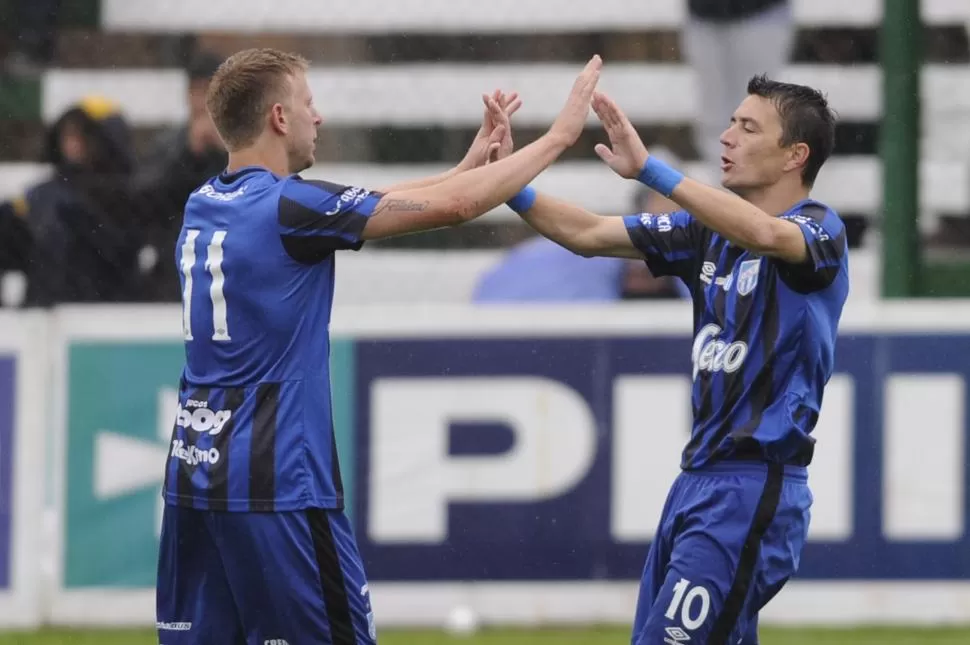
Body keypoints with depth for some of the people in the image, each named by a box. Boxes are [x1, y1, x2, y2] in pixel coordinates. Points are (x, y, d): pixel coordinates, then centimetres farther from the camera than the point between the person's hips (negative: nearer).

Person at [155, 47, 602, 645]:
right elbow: (453, 207, -10)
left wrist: (470, 164, 22)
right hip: (276, 484, -8)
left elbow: (366, 207, 21)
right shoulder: (289, 207, -12)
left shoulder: (202, 207, 12)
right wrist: (559, 135, 1)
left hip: (192, 476, 8)